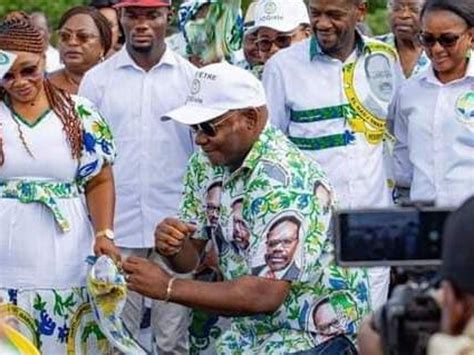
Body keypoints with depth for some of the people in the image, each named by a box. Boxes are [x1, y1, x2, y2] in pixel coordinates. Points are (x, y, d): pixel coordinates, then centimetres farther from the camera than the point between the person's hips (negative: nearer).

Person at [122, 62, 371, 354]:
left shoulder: (283, 179, -25)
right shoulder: (205, 164, 2)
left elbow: (265, 296, -30)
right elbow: (188, 260, 8)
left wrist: (168, 287, -26)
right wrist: (171, 247, -16)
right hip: (248, 325, 8)